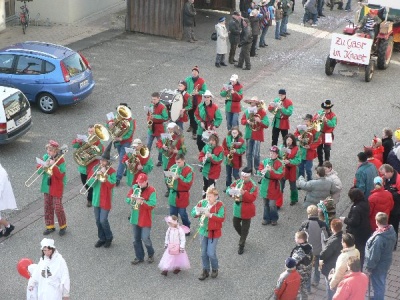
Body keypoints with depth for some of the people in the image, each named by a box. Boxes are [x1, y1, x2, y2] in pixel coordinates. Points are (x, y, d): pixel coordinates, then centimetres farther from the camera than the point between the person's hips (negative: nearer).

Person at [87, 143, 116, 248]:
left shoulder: (112, 171, -10)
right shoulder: (95, 169, 2)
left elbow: (112, 184, -22)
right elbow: (89, 183, -1)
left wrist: (105, 174, -23)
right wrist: (96, 176, -18)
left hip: (106, 200, -5)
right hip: (96, 199, 5)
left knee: (103, 220, -7)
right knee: (98, 220, 11)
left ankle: (109, 238, 15)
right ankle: (102, 238, 27)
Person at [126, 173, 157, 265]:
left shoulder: (151, 190, -12)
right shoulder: (134, 188, 4)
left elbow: (152, 204, -22)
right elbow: (127, 200, 7)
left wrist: (142, 202, -33)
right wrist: (131, 198, -15)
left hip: (145, 219, -5)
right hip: (135, 218, 6)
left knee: (145, 238, -5)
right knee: (136, 239, 11)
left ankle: (151, 254, 21)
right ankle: (139, 257, 24)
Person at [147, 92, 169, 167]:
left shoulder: (162, 107, -13)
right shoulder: (151, 106, 5)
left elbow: (165, 118, -15)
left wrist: (155, 117, -22)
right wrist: (149, 120, -1)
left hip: (159, 130, -5)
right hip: (151, 129, 5)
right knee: (148, 145, 7)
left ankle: (160, 160, 19)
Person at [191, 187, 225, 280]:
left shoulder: (220, 205, -14)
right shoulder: (203, 202, -2)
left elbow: (222, 218, -25)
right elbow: (193, 212, -4)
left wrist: (210, 214, -32)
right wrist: (197, 212, -27)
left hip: (214, 232, -4)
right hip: (203, 231, 4)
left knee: (211, 253, -3)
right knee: (204, 252, 11)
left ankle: (215, 269, 23)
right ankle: (205, 270, 28)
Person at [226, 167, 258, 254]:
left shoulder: (253, 186, -16)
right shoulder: (238, 182, 0)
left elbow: (252, 198, -24)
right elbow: (228, 189, 2)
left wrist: (244, 193, -36)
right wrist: (232, 192, -21)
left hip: (246, 210, -6)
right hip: (237, 208, 6)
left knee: (244, 228, 5)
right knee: (235, 224, 19)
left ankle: (241, 245, 18)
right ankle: (243, 237, 46)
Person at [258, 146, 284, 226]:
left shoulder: (279, 164, -10)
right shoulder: (265, 161, 3)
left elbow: (280, 175, -18)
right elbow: (260, 169, 2)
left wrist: (271, 170, -28)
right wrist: (263, 171, -21)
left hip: (273, 187, -4)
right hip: (265, 186, 4)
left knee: (272, 204, -2)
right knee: (266, 204, 13)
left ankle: (274, 219, 16)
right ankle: (266, 218, 26)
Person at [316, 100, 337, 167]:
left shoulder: (333, 115, -10)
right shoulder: (320, 113, 2)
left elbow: (333, 125, -22)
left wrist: (326, 120, -32)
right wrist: (317, 118, -21)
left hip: (327, 135, -4)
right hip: (319, 133, 4)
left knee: (327, 150, -3)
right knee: (319, 149, 12)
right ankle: (320, 163, 27)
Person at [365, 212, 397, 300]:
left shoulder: (379, 238, -36)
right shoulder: (391, 230, -11)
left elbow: (374, 255, -27)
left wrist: (369, 268, -12)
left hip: (378, 266, -8)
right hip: (386, 262, 8)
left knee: (378, 285, 12)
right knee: (381, 283, 28)